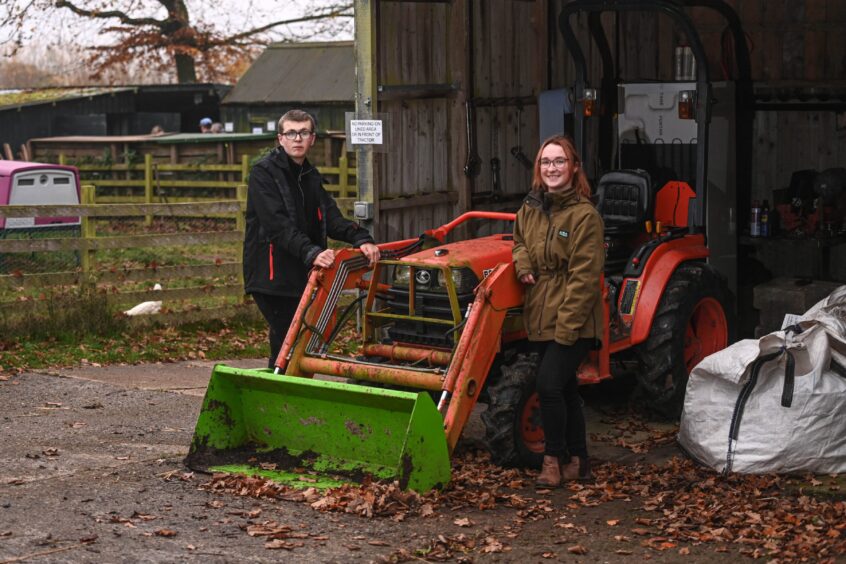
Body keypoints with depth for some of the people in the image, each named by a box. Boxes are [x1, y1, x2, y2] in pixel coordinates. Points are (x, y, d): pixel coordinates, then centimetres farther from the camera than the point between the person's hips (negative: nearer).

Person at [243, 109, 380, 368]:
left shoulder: (310, 176, 16)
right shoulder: (264, 172, -10)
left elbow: (332, 218, 5)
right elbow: (278, 225, -23)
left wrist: (361, 239, -13)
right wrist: (311, 253, -36)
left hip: (299, 276, 8)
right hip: (271, 276, -8)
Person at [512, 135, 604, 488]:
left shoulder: (585, 216, -14)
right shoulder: (530, 209, 6)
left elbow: (584, 277, -17)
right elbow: (519, 241, 27)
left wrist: (567, 325, -20)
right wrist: (522, 264, 3)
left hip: (573, 322, -7)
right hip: (542, 319, 7)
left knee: (549, 385, -15)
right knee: (565, 389, 14)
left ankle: (555, 458, 2)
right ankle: (577, 462, 25)